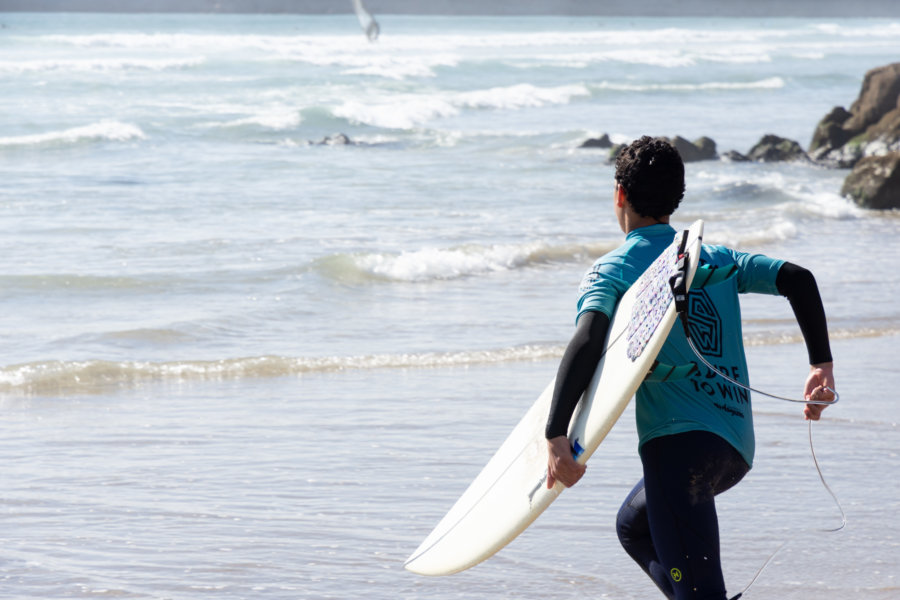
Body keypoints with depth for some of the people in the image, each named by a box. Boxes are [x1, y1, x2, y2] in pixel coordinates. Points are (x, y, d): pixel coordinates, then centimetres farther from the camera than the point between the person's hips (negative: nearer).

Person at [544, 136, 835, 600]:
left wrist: (555, 436, -25)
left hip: (680, 440, -7)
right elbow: (797, 279, 6)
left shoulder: (613, 270, 1)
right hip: (737, 444, 7)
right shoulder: (717, 260, 17)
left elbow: (587, 341, -18)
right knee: (633, 527, 30)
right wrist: (822, 366, 10)